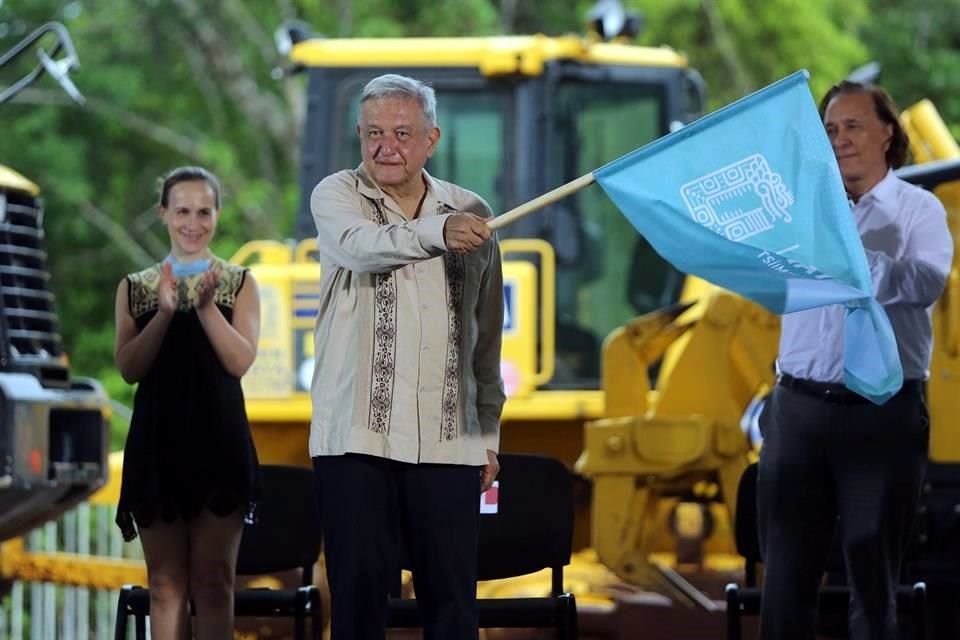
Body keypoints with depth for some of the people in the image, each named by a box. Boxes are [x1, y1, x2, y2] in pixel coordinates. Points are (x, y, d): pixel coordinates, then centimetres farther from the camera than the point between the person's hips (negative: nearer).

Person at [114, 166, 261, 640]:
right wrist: (164, 312, -14)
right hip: (157, 441, 2)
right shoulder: (135, 288, 10)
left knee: (213, 582, -4)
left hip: (219, 440, -2)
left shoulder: (239, 283, 6)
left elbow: (240, 361, -6)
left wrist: (206, 306, -18)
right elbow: (128, 368, -1)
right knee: (166, 584, 3)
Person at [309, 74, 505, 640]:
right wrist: (435, 233, -41)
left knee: (452, 593, 2)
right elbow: (360, 246, -24)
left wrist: (489, 432, 14)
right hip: (357, 434, -2)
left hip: (448, 439, 2)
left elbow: (487, 336, 15)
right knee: (359, 587, -1)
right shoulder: (336, 196, 1)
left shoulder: (471, 214, 10)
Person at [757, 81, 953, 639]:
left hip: (882, 411, -3)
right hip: (799, 405, 3)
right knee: (786, 572, 3)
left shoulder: (917, 209, 2)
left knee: (873, 573, 2)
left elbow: (927, 284, -17)